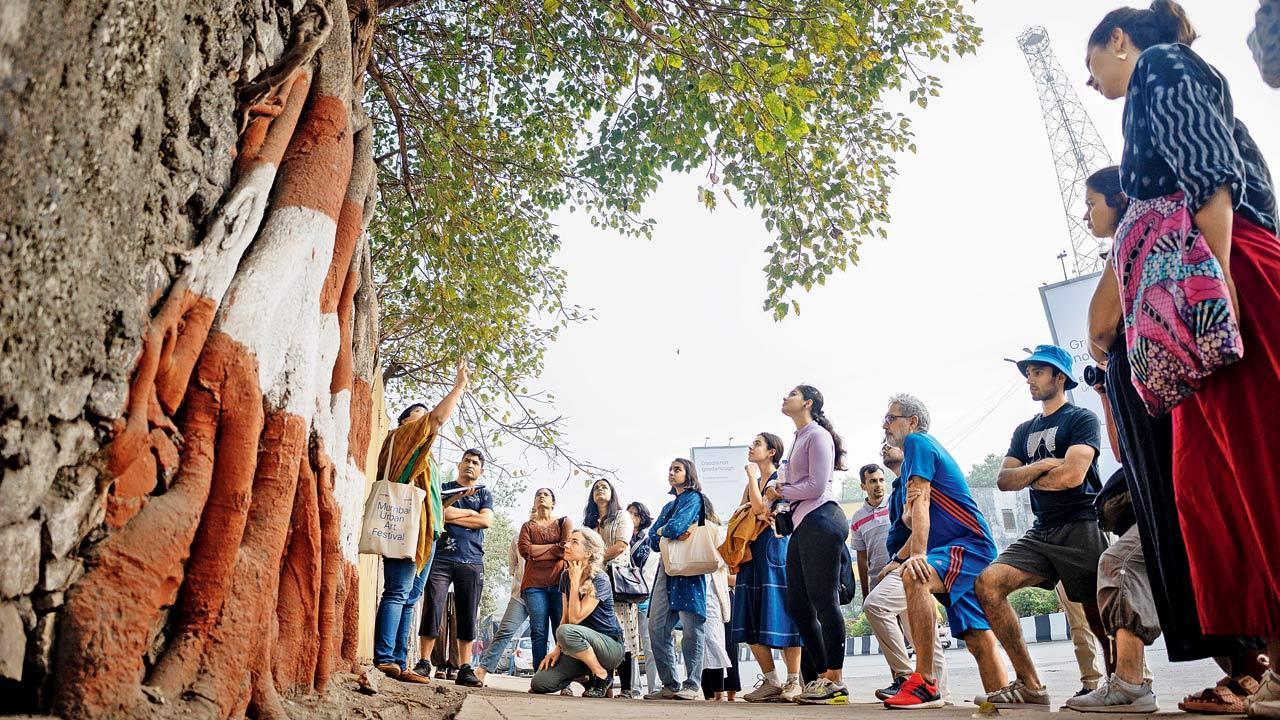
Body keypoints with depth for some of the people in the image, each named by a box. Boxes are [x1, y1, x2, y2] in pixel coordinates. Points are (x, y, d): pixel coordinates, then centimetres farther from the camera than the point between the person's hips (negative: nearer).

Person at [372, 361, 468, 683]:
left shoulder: (423, 453, 30)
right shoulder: (403, 436, 5)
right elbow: (439, 417, -9)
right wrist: (459, 386, -3)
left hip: (425, 531, 9)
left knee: (409, 599, 5)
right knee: (397, 593, -14)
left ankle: (399, 663, 4)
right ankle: (384, 661, -16)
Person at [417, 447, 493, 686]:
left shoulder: (484, 493, 16)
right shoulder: (445, 489, 14)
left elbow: (487, 521, -2)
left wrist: (452, 516, -4)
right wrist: (470, 512, -7)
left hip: (472, 562, 1)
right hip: (441, 558, -1)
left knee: (468, 617, 0)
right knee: (432, 609, -8)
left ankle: (465, 668, 3)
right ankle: (424, 663, -1)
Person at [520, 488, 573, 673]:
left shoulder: (564, 522, 15)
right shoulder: (527, 526, 20)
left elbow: (567, 549, -2)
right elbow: (524, 550, 1)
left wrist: (536, 552, -2)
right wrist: (556, 546, -1)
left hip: (559, 582, -1)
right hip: (534, 584, 1)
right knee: (539, 633, -5)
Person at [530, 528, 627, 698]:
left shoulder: (600, 580, -17)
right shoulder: (565, 576, 5)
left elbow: (575, 618, -24)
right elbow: (565, 616, 7)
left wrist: (575, 583, -19)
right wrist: (557, 649, -4)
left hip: (610, 645, -6)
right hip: (583, 646, 6)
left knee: (565, 632, -35)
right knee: (539, 684, -12)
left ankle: (602, 676, -14)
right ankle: (585, 675, 12)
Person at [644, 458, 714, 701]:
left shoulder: (694, 498, 2)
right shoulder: (668, 506, 25)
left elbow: (675, 527, -15)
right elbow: (653, 541, 13)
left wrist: (662, 531, 6)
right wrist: (673, 535, -5)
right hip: (666, 569, 8)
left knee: (691, 627, -8)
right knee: (657, 628, 0)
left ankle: (693, 685, -2)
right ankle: (670, 685, 6)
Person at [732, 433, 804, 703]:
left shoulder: (780, 480, -3)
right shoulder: (751, 485, 20)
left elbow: (759, 508, -19)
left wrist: (753, 476, -8)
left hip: (773, 551, -8)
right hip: (750, 554, 8)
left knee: (779, 615, -6)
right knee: (750, 621, 5)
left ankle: (794, 681, 3)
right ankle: (772, 681, 13)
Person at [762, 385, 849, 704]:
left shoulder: (817, 435, -5)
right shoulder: (798, 438, 23)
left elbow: (816, 486, -13)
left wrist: (781, 492, -1)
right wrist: (779, 492, 1)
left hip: (820, 520, -10)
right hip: (803, 523, 10)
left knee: (823, 601, -7)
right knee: (797, 605, 9)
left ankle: (836, 682, 1)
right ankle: (824, 676, 17)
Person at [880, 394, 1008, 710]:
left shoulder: (917, 442, -5)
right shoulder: (913, 455, 24)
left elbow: (920, 501, -20)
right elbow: (921, 524, 28)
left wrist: (918, 555, -30)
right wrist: (898, 559, 20)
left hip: (970, 545, -11)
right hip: (953, 547, 11)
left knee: (914, 576, -35)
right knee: (978, 639, 7)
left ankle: (925, 684, -34)